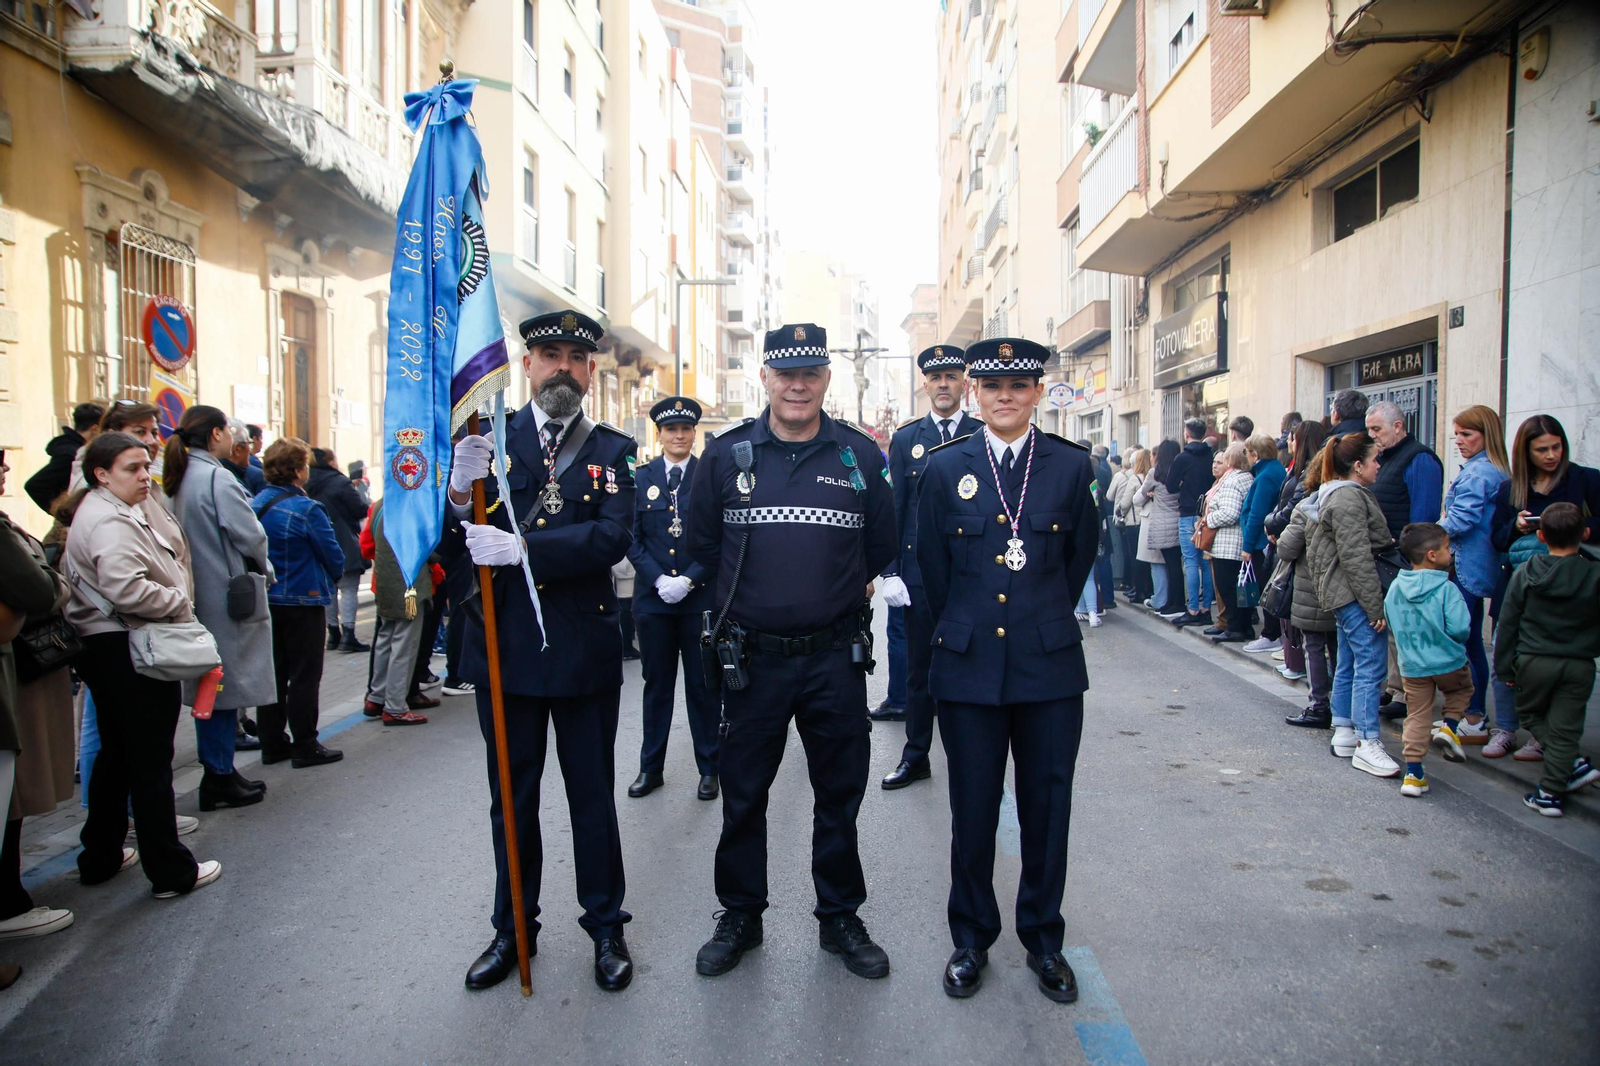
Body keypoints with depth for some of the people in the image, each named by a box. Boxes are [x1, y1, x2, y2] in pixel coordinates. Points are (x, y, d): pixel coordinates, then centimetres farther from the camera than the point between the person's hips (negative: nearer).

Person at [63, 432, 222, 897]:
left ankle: (101, 857, 33)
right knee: (151, 760, -3)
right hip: (128, 650, -11)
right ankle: (171, 872, 5)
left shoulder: (123, 510, 15)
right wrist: (181, 603, -17)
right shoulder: (109, 521, -18)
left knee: (116, 754, 21)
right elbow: (127, 589, -31)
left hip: (106, 649, 11)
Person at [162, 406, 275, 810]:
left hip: (200, 596, 9)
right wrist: (263, 567, 2)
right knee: (227, 684, 0)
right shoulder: (217, 479, -17)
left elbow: (188, 537, 13)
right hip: (228, 594, -9)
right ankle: (221, 777, 7)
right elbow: (250, 535, -18)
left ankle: (218, 772, 23)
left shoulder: (180, 479, 9)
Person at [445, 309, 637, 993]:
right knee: (512, 797, 15)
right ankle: (513, 928, 33)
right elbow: (450, 547, -4)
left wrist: (522, 547, -26)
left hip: (585, 649, -1)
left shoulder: (612, 450, 1)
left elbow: (613, 537, -15)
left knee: (593, 796, 11)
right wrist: (462, 493, -24)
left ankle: (606, 928, 28)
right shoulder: (489, 440, 2)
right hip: (504, 648, 1)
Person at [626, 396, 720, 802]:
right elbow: (633, 539, 2)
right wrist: (658, 578, -11)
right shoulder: (640, 478, 5)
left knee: (704, 684, 6)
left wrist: (691, 578, -14)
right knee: (657, 683, 12)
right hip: (652, 597, 2)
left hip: (701, 597, -2)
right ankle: (651, 767, 24)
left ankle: (709, 768, 18)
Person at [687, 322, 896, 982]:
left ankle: (840, 917, 29)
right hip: (752, 655, 0)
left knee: (839, 794, 11)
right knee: (742, 794, 10)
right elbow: (702, 542, 11)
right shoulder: (727, 454, 0)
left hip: (836, 656, 0)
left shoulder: (861, 455, 1)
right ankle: (740, 915, 29)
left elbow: (881, 546, 12)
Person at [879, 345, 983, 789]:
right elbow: (894, 509, 4)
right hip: (920, 573, 1)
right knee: (919, 668, 9)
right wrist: (890, 572, -2)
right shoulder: (905, 439, 6)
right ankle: (916, 756, 22)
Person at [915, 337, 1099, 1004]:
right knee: (972, 809, 8)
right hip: (969, 666, 0)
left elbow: (1080, 559, 12)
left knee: (1048, 806, 10)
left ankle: (1043, 939, 29)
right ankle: (971, 939, 27)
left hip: (1050, 666, 1)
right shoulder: (946, 468, 2)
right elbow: (933, 567, 8)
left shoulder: (1072, 467, 2)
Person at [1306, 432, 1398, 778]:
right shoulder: (1350, 498, -17)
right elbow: (1357, 557, -21)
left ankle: (1344, 733, 22)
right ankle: (1366, 744, -8)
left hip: (1344, 594, 11)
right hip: (1355, 595, -11)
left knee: (1348, 666, 15)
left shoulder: (1346, 493, 17)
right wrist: (1375, 606, -20)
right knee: (1370, 666, -10)